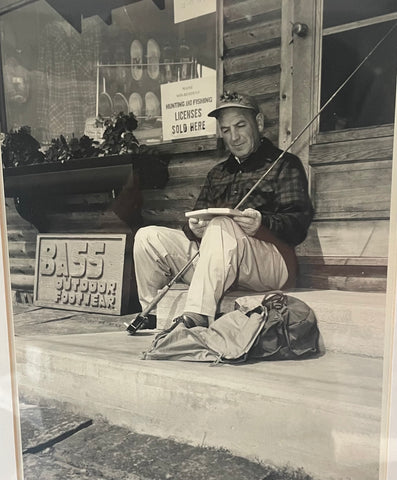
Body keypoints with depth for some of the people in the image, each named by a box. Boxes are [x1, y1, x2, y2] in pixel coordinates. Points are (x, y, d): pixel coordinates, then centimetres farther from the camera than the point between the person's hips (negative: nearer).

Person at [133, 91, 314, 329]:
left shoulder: (284, 165, 10)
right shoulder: (218, 173, 27)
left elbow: (300, 222, -4)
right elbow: (196, 218, 17)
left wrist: (263, 223, -25)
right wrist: (194, 228, -9)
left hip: (271, 262, -5)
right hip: (211, 261, 6)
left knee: (221, 227, -35)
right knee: (148, 236, -6)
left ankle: (197, 318, -39)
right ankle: (150, 316, -3)